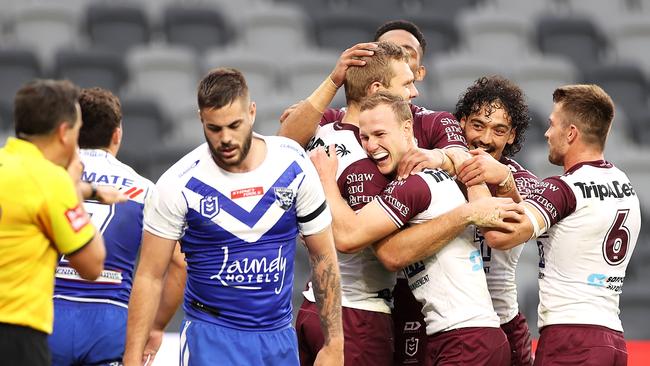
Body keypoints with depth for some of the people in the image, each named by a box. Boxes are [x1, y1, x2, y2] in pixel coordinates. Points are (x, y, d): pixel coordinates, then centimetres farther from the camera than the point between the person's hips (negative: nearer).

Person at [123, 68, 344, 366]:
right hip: (211, 338, -3)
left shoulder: (293, 166, -4)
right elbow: (150, 277, -6)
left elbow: (323, 258, 4)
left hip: (279, 338, 3)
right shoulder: (179, 184, -11)